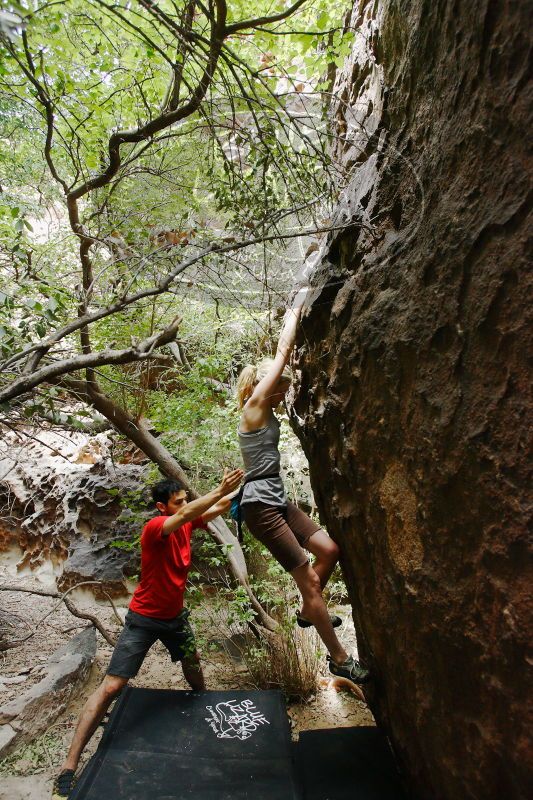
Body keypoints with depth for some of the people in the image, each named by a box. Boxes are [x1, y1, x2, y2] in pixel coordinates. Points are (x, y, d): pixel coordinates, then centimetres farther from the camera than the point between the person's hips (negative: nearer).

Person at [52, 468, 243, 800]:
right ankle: (68, 769, 3)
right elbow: (184, 515, -48)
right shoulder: (155, 527, -28)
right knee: (112, 686, -7)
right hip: (145, 619, -7)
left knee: (192, 664, 27)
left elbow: (217, 509, -6)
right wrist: (220, 490, -53)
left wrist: (238, 490, -24)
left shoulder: (186, 524, -8)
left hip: (175, 614, 7)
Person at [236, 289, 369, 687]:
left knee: (329, 548, 7)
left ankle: (307, 611, 28)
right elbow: (283, 353, -12)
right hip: (260, 505, -10)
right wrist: (298, 306, -3)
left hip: (278, 501, 10)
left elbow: (283, 356, 15)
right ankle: (340, 658, 10)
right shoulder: (254, 406, -12)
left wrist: (294, 311, 17)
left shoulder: (266, 411, 13)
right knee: (309, 577, -4)